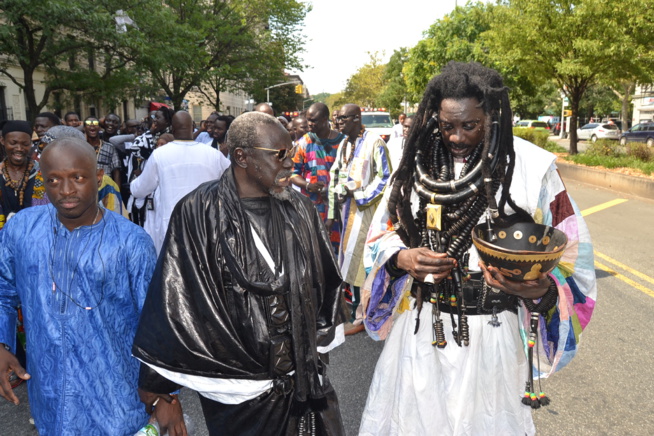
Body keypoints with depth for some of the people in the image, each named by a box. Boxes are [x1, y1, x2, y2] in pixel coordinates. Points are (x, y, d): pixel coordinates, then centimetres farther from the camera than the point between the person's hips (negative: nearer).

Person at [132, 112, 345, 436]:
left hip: (305, 375, 4)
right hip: (236, 386, -4)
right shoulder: (199, 213, -14)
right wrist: (155, 386, -7)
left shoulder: (299, 209, 0)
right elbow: (174, 301, -11)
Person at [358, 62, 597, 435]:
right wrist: (404, 259, -14)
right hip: (419, 329, 3)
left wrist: (542, 289, -25)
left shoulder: (532, 167, -9)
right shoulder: (418, 163, 0)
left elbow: (569, 253, -5)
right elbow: (382, 234, 7)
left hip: (492, 333, -2)